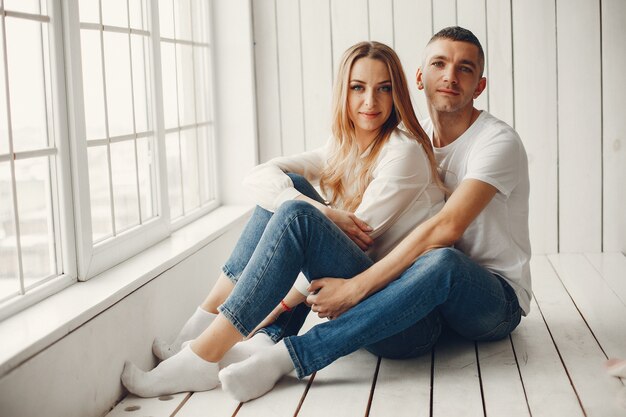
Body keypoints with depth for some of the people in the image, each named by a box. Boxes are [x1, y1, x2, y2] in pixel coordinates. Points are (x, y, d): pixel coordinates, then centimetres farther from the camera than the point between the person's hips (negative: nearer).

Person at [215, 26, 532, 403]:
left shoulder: (498, 141, -15)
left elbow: (446, 228, -29)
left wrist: (356, 287, -31)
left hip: (497, 298, -7)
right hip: (432, 290, 7)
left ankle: (285, 357, -38)